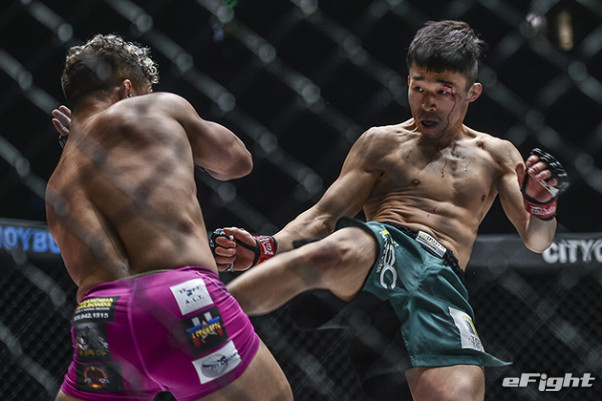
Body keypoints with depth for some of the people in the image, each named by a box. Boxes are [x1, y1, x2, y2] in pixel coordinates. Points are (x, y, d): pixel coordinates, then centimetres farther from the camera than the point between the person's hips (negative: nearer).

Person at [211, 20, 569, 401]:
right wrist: (264, 248, -7)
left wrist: (541, 204, -5)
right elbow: (324, 217, 12)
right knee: (335, 253, -41)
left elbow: (536, 241, 19)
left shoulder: (495, 155, 24)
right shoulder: (382, 142, 20)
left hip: (444, 280, 1)